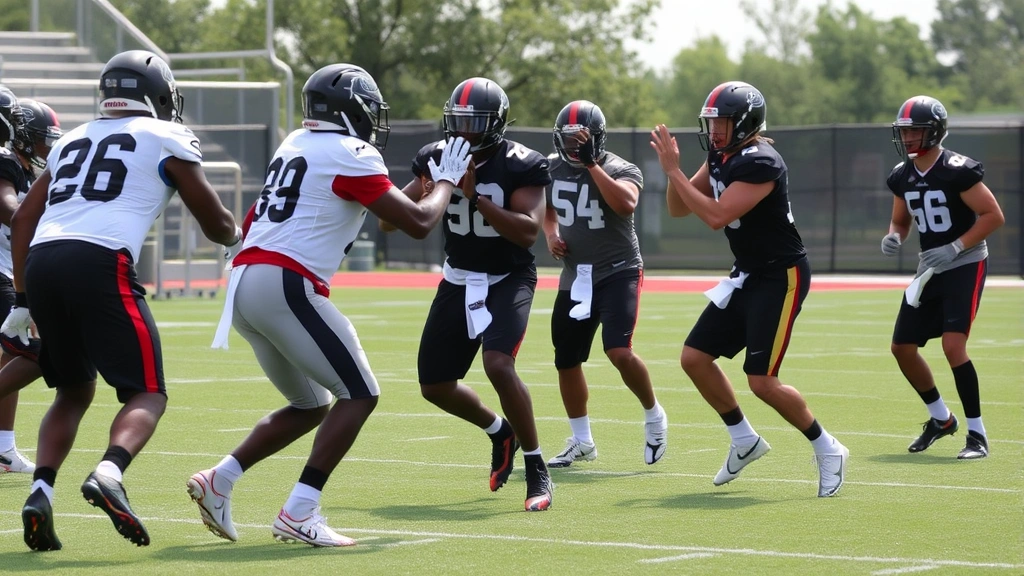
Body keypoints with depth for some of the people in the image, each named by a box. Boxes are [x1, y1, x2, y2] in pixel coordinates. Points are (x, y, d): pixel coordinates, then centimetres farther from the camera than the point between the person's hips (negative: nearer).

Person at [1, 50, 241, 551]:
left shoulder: (72, 141, 28)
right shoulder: (166, 139, 13)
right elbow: (217, 225, 17)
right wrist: (242, 239, 40)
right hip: (99, 264, -6)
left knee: (74, 392, 21)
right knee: (147, 395, 0)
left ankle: (41, 491, 1)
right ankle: (108, 474, -29)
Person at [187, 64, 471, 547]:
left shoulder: (296, 144, 20)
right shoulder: (352, 156, -5)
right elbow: (418, 223, -4)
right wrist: (446, 181, 14)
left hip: (243, 283, 9)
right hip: (286, 285, -9)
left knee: (311, 406, 19)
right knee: (359, 394, -1)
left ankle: (218, 480, 8)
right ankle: (299, 512, -9)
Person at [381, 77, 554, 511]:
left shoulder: (519, 165, -17)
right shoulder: (436, 158, -5)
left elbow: (529, 231, -27)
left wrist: (475, 197, -33)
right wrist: (423, 196, -22)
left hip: (509, 278, -5)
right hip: (459, 278, 6)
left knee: (498, 364, -28)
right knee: (435, 385, 8)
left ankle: (537, 470, -13)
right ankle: (500, 432, 37)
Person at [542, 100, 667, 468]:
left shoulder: (620, 170, -12)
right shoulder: (553, 169, 5)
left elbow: (626, 203, -34)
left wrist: (591, 163, -32)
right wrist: (551, 235, 3)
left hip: (618, 271, -6)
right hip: (575, 275, 6)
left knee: (619, 352, -22)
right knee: (566, 361, 9)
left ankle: (654, 416, 5)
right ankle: (581, 441, 27)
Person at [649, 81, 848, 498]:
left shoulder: (761, 163, -23)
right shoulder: (720, 156, 5)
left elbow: (717, 216, -30)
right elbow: (679, 209, 9)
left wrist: (673, 171, -25)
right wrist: (673, 170, -10)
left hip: (781, 276, -9)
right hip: (747, 275, 9)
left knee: (762, 381, -12)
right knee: (695, 358, 6)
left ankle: (827, 451, 7)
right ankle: (744, 440, 22)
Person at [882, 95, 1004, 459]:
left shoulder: (958, 170, -18)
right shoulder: (902, 176, 4)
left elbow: (994, 215, -17)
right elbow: (901, 221, 18)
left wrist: (956, 247, -23)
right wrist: (893, 237, -6)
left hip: (965, 267, -8)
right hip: (930, 270, 8)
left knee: (953, 346, -20)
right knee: (902, 347, 8)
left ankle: (977, 434, -9)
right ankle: (941, 418, 30)